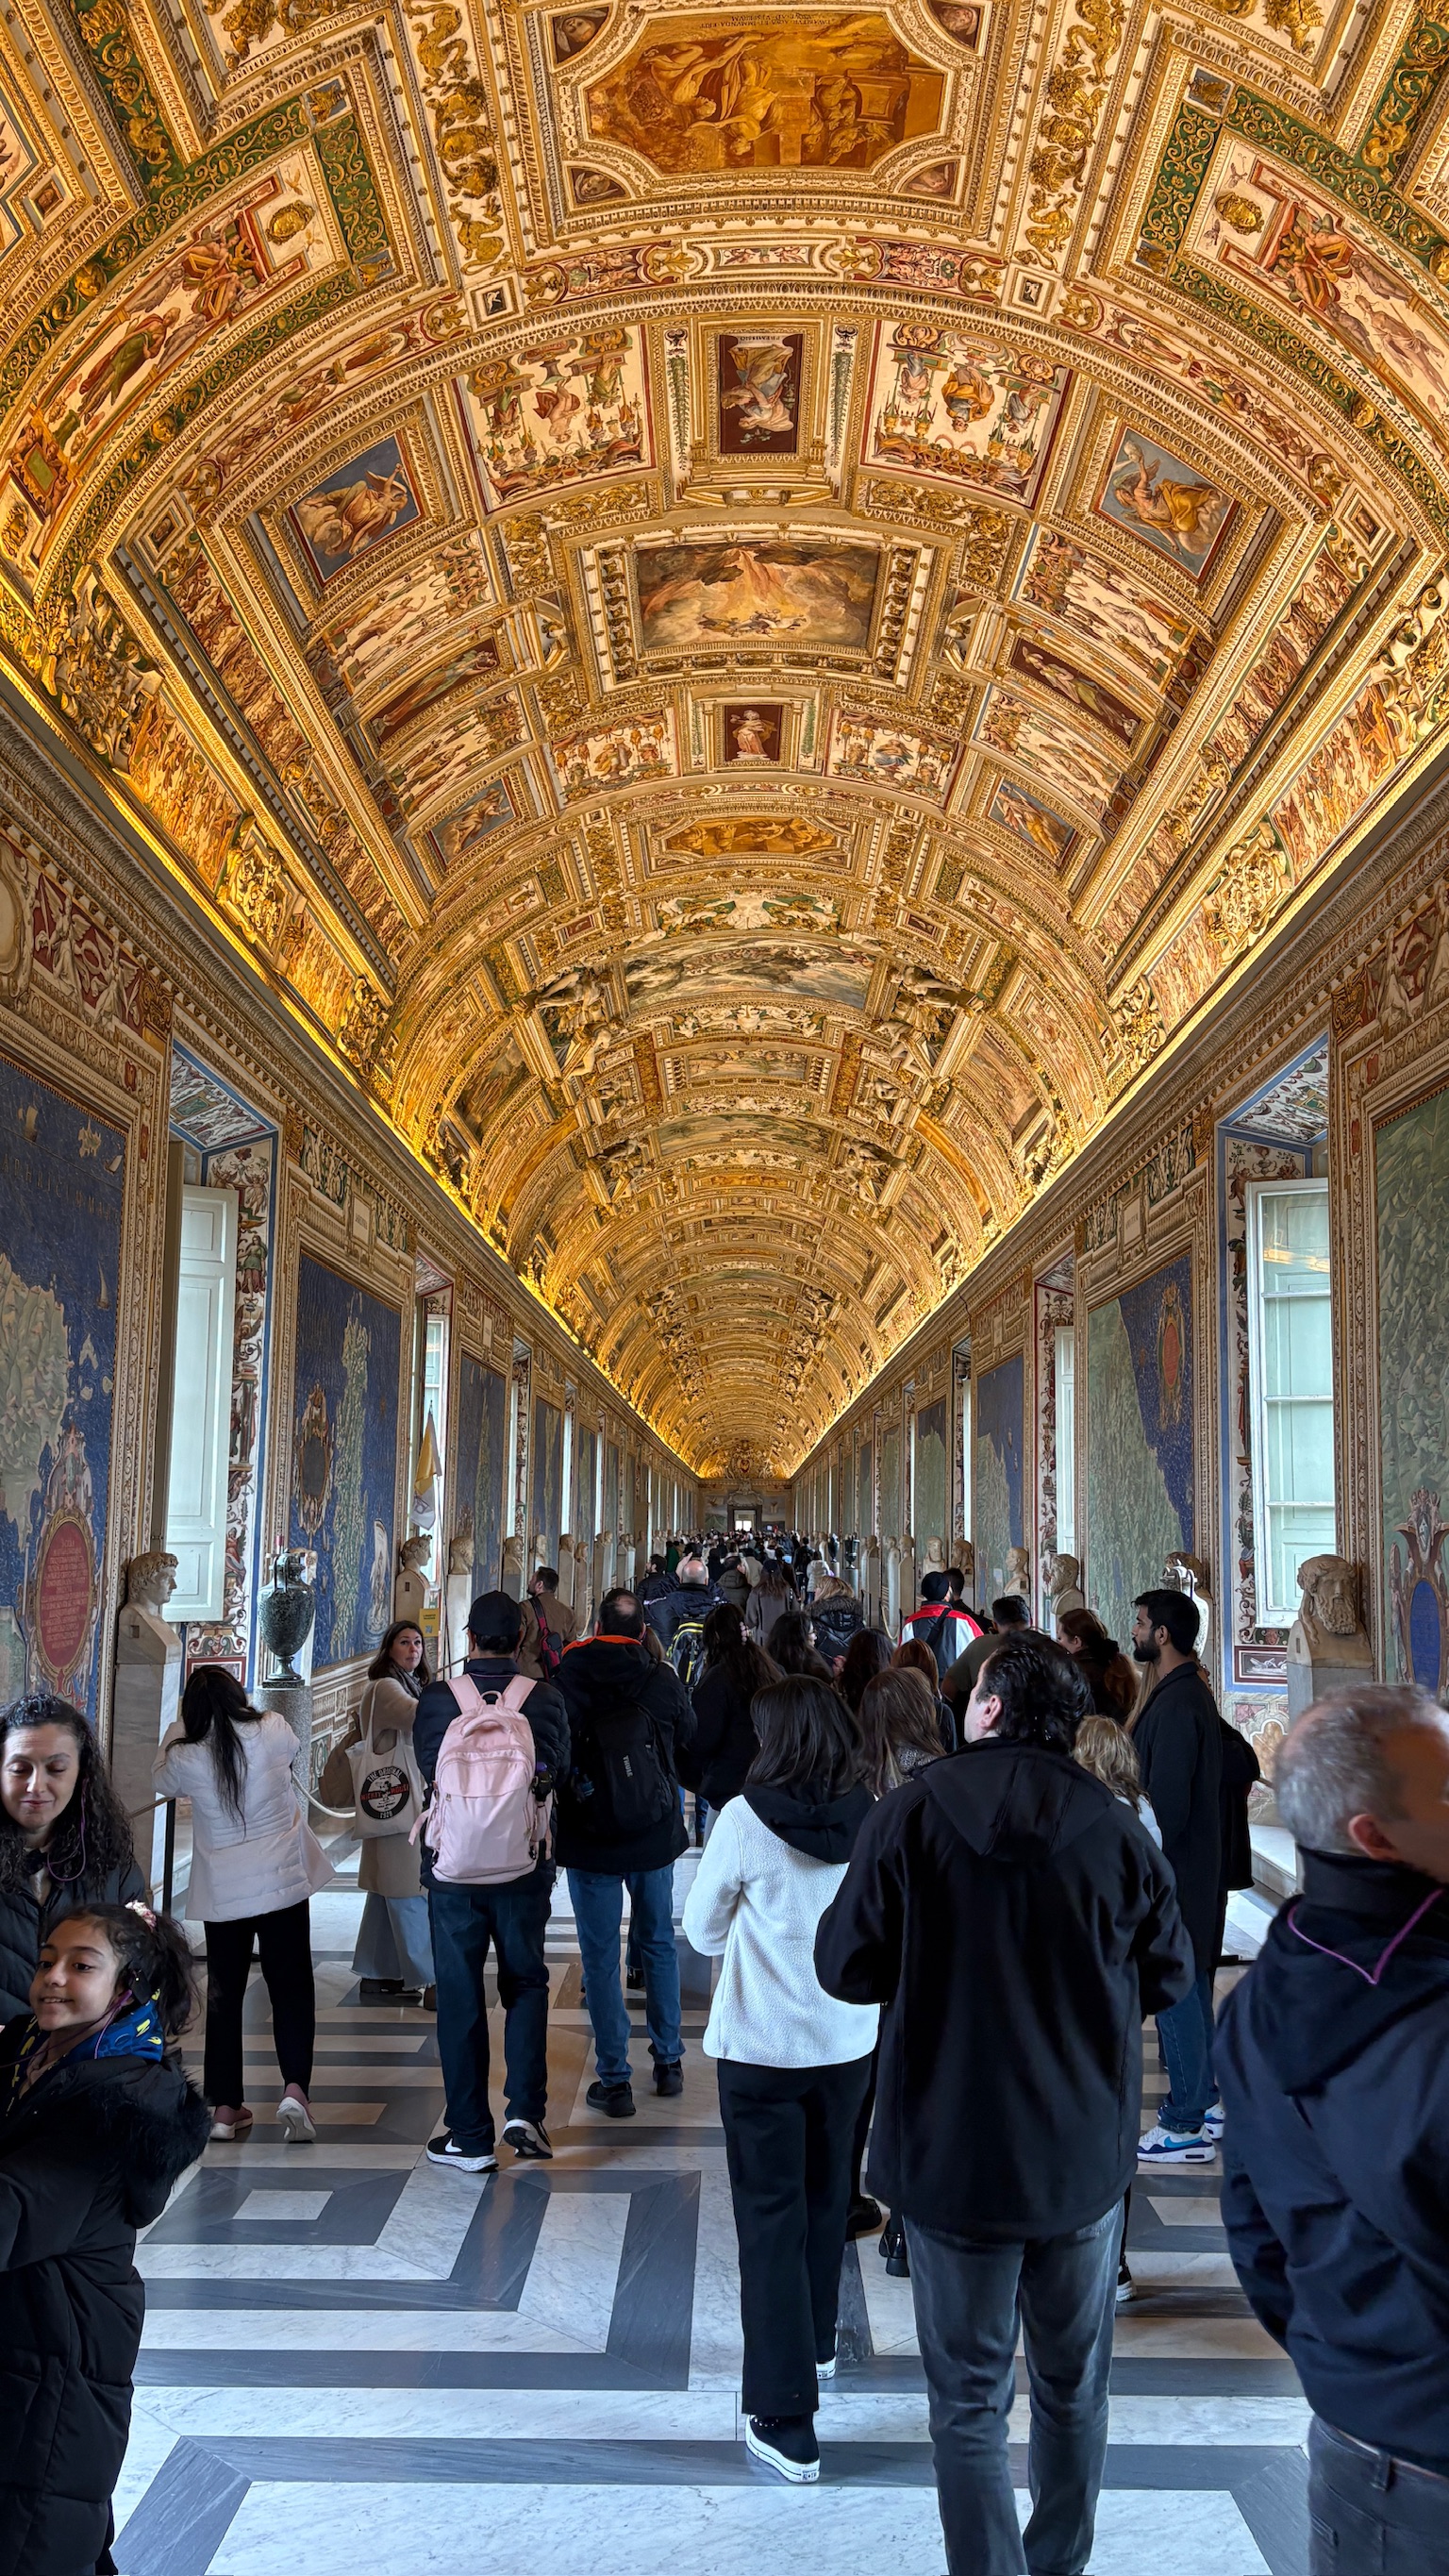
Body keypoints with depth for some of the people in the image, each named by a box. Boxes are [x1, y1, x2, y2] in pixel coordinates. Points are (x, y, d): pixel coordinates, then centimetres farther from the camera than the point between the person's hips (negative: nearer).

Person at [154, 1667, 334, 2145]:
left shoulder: (185, 1758, -10)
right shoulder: (272, 1731, -10)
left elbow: (162, 1780, 14)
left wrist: (179, 1729, 24)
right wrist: (239, 1708, 27)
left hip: (221, 1892, 1)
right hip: (282, 1882, -1)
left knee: (224, 1993, 11)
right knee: (291, 1985, 5)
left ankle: (226, 2106, 15)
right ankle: (294, 2087, -11)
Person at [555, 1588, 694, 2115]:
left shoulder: (568, 1680, -12)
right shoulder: (664, 1682, -9)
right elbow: (688, 1746, 4)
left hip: (588, 1839, -2)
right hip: (656, 1835, 2)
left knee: (600, 1958, 6)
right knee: (659, 1944, 19)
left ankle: (614, 2081, 9)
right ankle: (668, 2062, 27)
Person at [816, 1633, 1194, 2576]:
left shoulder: (911, 1813, -13)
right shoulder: (1117, 1829, -10)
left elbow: (848, 1968, -8)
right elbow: (1169, 1976, 3)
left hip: (953, 2153, -2)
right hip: (1087, 2152, 2)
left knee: (970, 2400, 12)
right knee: (1074, 2387, 21)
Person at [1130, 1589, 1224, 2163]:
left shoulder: (1176, 1704, -22)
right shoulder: (1190, 1693, 10)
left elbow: (1167, 1802, -24)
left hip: (1174, 1868, -10)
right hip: (1191, 1862, 10)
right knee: (1190, 1980, 18)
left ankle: (1186, 2126, 6)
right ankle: (1204, 2099, 29)